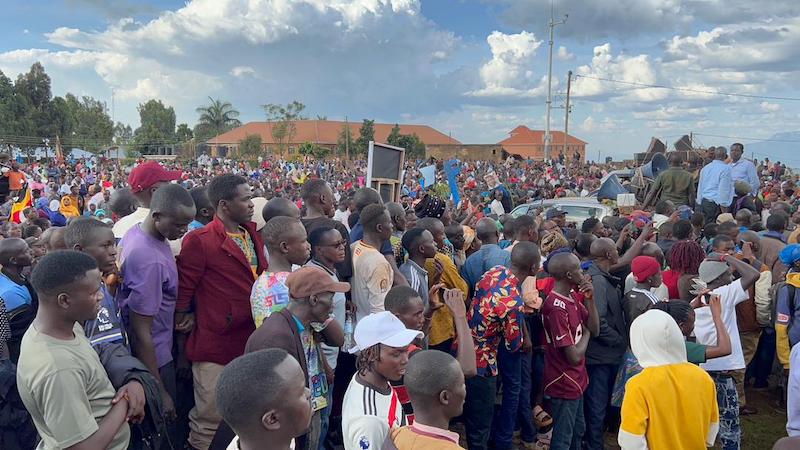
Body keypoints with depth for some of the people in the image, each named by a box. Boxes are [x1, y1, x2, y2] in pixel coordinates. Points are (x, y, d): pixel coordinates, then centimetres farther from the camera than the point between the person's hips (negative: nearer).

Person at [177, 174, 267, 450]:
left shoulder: (252, 234, 7)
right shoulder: (200, 241, -16)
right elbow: (183, 292, -12)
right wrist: (183, 347, -5)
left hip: (251, 343, 7)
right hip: (215, 347, -7)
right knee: (210, 420, 8)